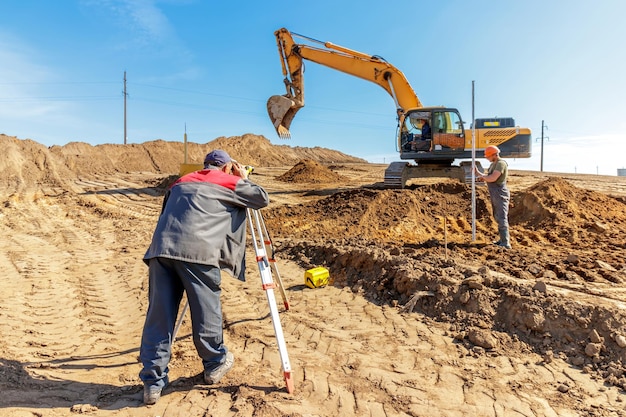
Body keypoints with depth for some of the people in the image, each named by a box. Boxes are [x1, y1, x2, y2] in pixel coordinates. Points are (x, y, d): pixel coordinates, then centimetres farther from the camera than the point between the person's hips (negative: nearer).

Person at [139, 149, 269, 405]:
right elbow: (262, 199, 23)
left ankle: (152, 382, 11)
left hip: (161, 248, 5)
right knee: (206, 311, 11)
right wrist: (243, 178, 36)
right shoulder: (230, 182, 17)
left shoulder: (181, 181, 32)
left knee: (158, 316, 7)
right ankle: (215, 364, 28)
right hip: (198, 250, -5)